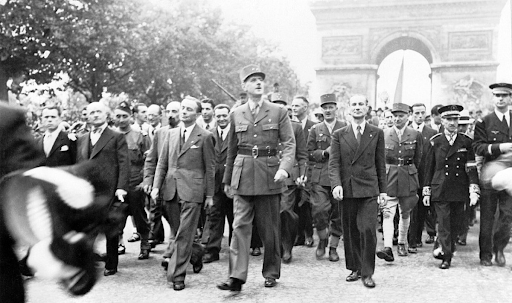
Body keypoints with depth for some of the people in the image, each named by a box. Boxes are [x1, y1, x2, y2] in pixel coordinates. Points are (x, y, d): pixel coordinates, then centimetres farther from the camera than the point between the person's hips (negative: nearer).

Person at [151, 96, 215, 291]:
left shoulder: (204, 137, -2)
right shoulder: (171, 134, 13)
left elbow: (210, 168, -1)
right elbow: (162, 162, 13)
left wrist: (209, 195, -2)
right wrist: (156, 186, 3)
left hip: (192, 191, -5)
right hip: (172, 190, 5)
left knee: (184, 234, -7)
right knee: (179, 232, 14)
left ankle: (177, 275, -1)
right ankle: (197, 256, 37)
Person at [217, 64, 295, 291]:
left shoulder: (278, 112, 1)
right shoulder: (236, 115, 8)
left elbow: (289, 144, -4)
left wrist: (284, 168, -22)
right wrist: (227, 179, 18)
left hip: (269, 175, -1)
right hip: (242, 175, 1)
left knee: (269, 228, 8)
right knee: (240, 225, -6)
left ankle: (271, 273, 23)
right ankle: (236, 277, -7)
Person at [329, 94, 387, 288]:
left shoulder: (377, 133, 7)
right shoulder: (339, 135, 7)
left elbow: (381, 163, 8)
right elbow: (333, 163, 1)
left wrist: (383, 190, 5)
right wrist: (336, 184, -15)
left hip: (368, 189, -1)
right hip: (346, 190, 2)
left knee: (368, 229, -10)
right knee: (350, 232, 7)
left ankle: (367, 273, 1)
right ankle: (355, 268, 20)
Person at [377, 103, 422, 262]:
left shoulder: (416, 135, 3)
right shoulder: (384, 134, 2)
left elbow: (418, 158, 11)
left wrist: (410, 172, 14)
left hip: (408, 178, 1)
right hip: (388, 178, -1)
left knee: (405, 213, 12)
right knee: (387, 213, -12)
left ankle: (402, 244, 30)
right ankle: (388, 248, -18)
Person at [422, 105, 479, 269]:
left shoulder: (466, 142, 5)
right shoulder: (435, 142, 3)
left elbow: (472, 168, 1)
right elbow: (429, 168, 6)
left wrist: (474, 190, -8)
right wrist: (426, 191, 4)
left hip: (460, 192, 2)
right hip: (440, 191, -1)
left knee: (456, 225, 6)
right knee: (444, 225, -4)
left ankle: (442, 249, 24)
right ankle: (447, 257, 5)